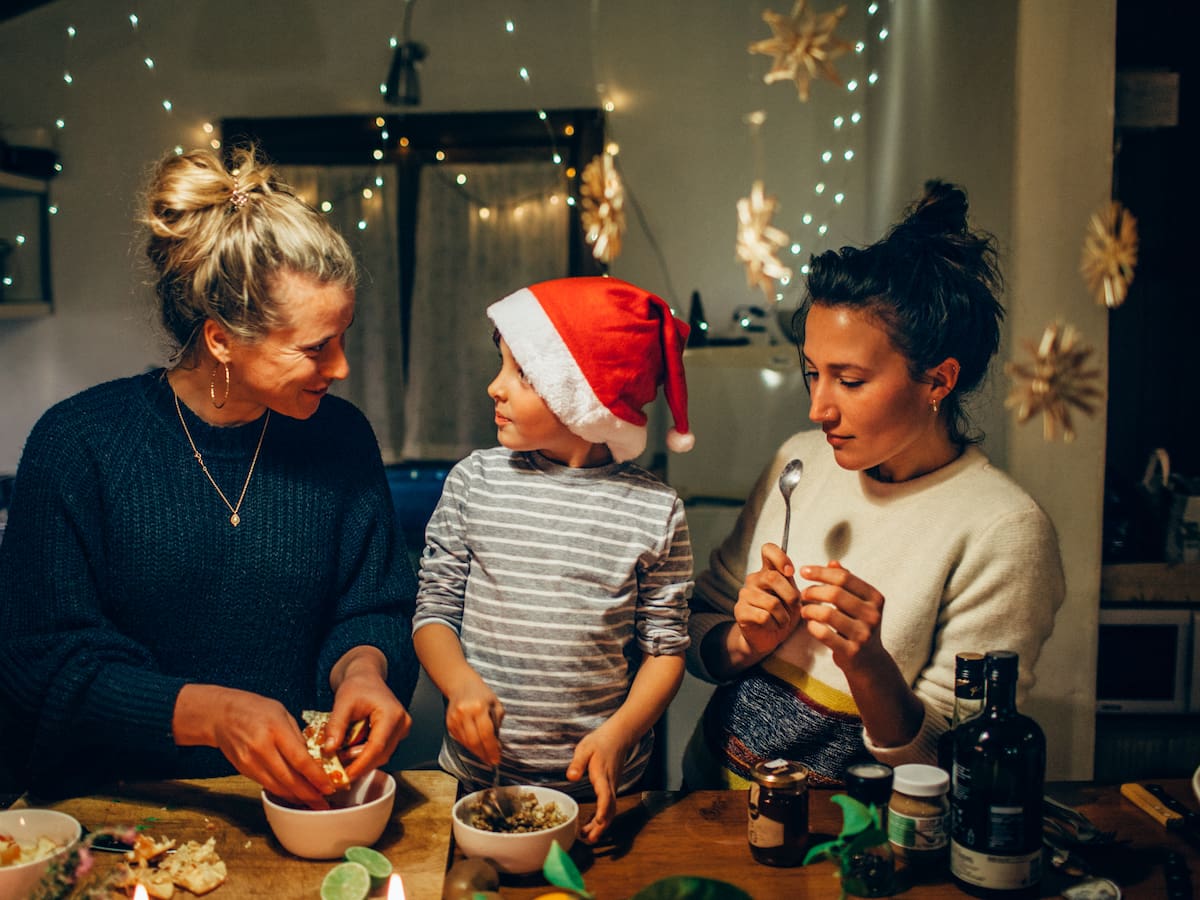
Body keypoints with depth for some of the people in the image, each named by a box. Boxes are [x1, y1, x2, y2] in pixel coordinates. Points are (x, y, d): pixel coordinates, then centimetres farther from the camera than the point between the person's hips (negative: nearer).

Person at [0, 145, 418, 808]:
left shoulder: (341, 438, 0)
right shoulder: (77, 443, -8)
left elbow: (375, 611, 6)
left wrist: (362, 667, -17)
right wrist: (209, 712, -24)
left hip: (300, 797, 1)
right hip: (123, 811, 0)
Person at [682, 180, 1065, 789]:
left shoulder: (1003, 532, -13)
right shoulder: (800, 460, 2)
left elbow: (943, 764, -10)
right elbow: (696, 631, 8)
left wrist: (867, 666, -26)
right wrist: (747, 642, -12)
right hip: (708, 790, 4)